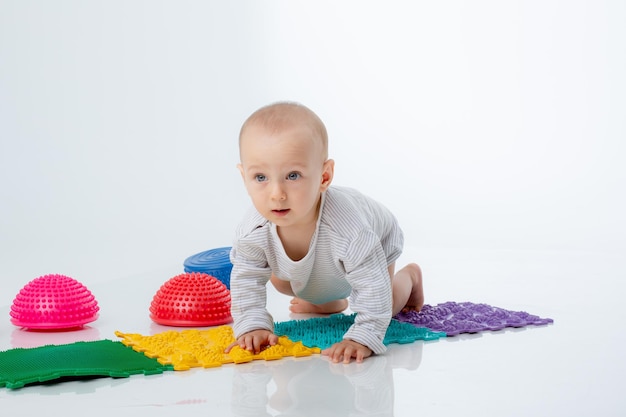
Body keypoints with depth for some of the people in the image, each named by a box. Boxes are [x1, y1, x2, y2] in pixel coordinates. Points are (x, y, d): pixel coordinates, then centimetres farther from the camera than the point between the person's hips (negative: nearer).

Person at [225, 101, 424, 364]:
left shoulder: (345, 227, -53)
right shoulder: (252, 232, -39)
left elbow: (373, 286, -46)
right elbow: (246, 279, -21)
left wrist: (363, 338, -50)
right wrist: (252, 326, -31)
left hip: (377, 241, -4)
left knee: (386, 307, 5)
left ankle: (409, 276, 38)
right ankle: (327, 302, 40)